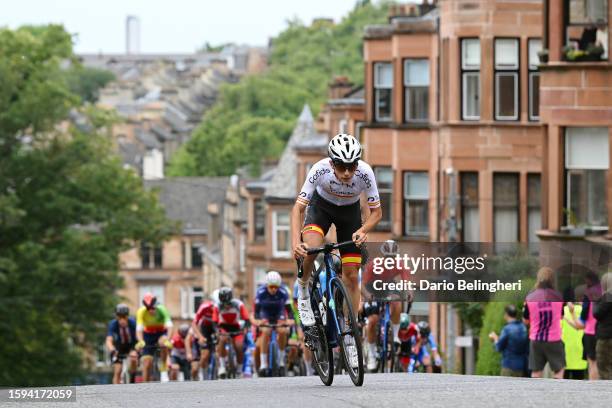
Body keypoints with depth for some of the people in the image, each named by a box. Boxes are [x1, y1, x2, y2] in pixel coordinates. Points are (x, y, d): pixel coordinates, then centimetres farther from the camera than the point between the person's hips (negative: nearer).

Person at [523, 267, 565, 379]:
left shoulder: (530, 297, -9)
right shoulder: (557, 296, -8)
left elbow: (525, 320, 1)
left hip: (536, 340, 0)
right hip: (554, 339, 0)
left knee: (536, 372, 7)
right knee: (559, 369, 14)